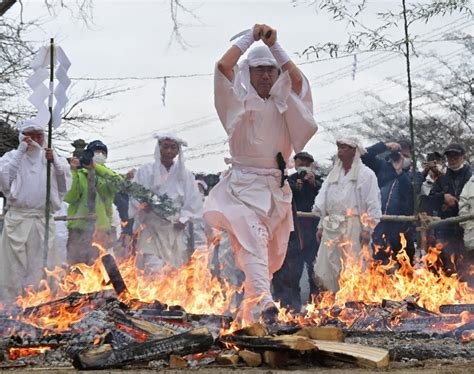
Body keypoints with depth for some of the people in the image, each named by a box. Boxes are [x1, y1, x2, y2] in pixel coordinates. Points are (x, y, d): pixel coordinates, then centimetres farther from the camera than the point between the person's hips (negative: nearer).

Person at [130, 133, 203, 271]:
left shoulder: (185, 175, 11)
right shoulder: (145, 172, 6)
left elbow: (193, 203, 7)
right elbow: (134, 197, 1)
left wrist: (184, 219, -8)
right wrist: (144, 205, -20)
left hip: (176, 229, 2)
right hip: (151, 227, -2)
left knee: (177, 267, -4)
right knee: (154, 268, -16)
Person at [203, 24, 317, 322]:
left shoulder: (284, 104, 14)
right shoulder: (239, 102, 7)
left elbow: (298, 78, -5)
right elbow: (223, 66, -8)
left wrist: (274, 45, -8)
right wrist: (250, 37, -9)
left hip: (277, 187, 4)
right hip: (244, 183, -4)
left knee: (273, 253, 6)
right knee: (253, 239, -25)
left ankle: (249, 306, 22)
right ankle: (264, 302, -39)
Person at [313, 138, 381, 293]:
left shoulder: (365, 174, 1)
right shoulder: (333, 174, 19)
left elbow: (372, 203, -5)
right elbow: (323, 202, 21)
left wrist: (367, 229, -11)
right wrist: (321, 226, 14)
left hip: (352, 226, -6)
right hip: (331, 227, 6)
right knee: (325, 270, -1)